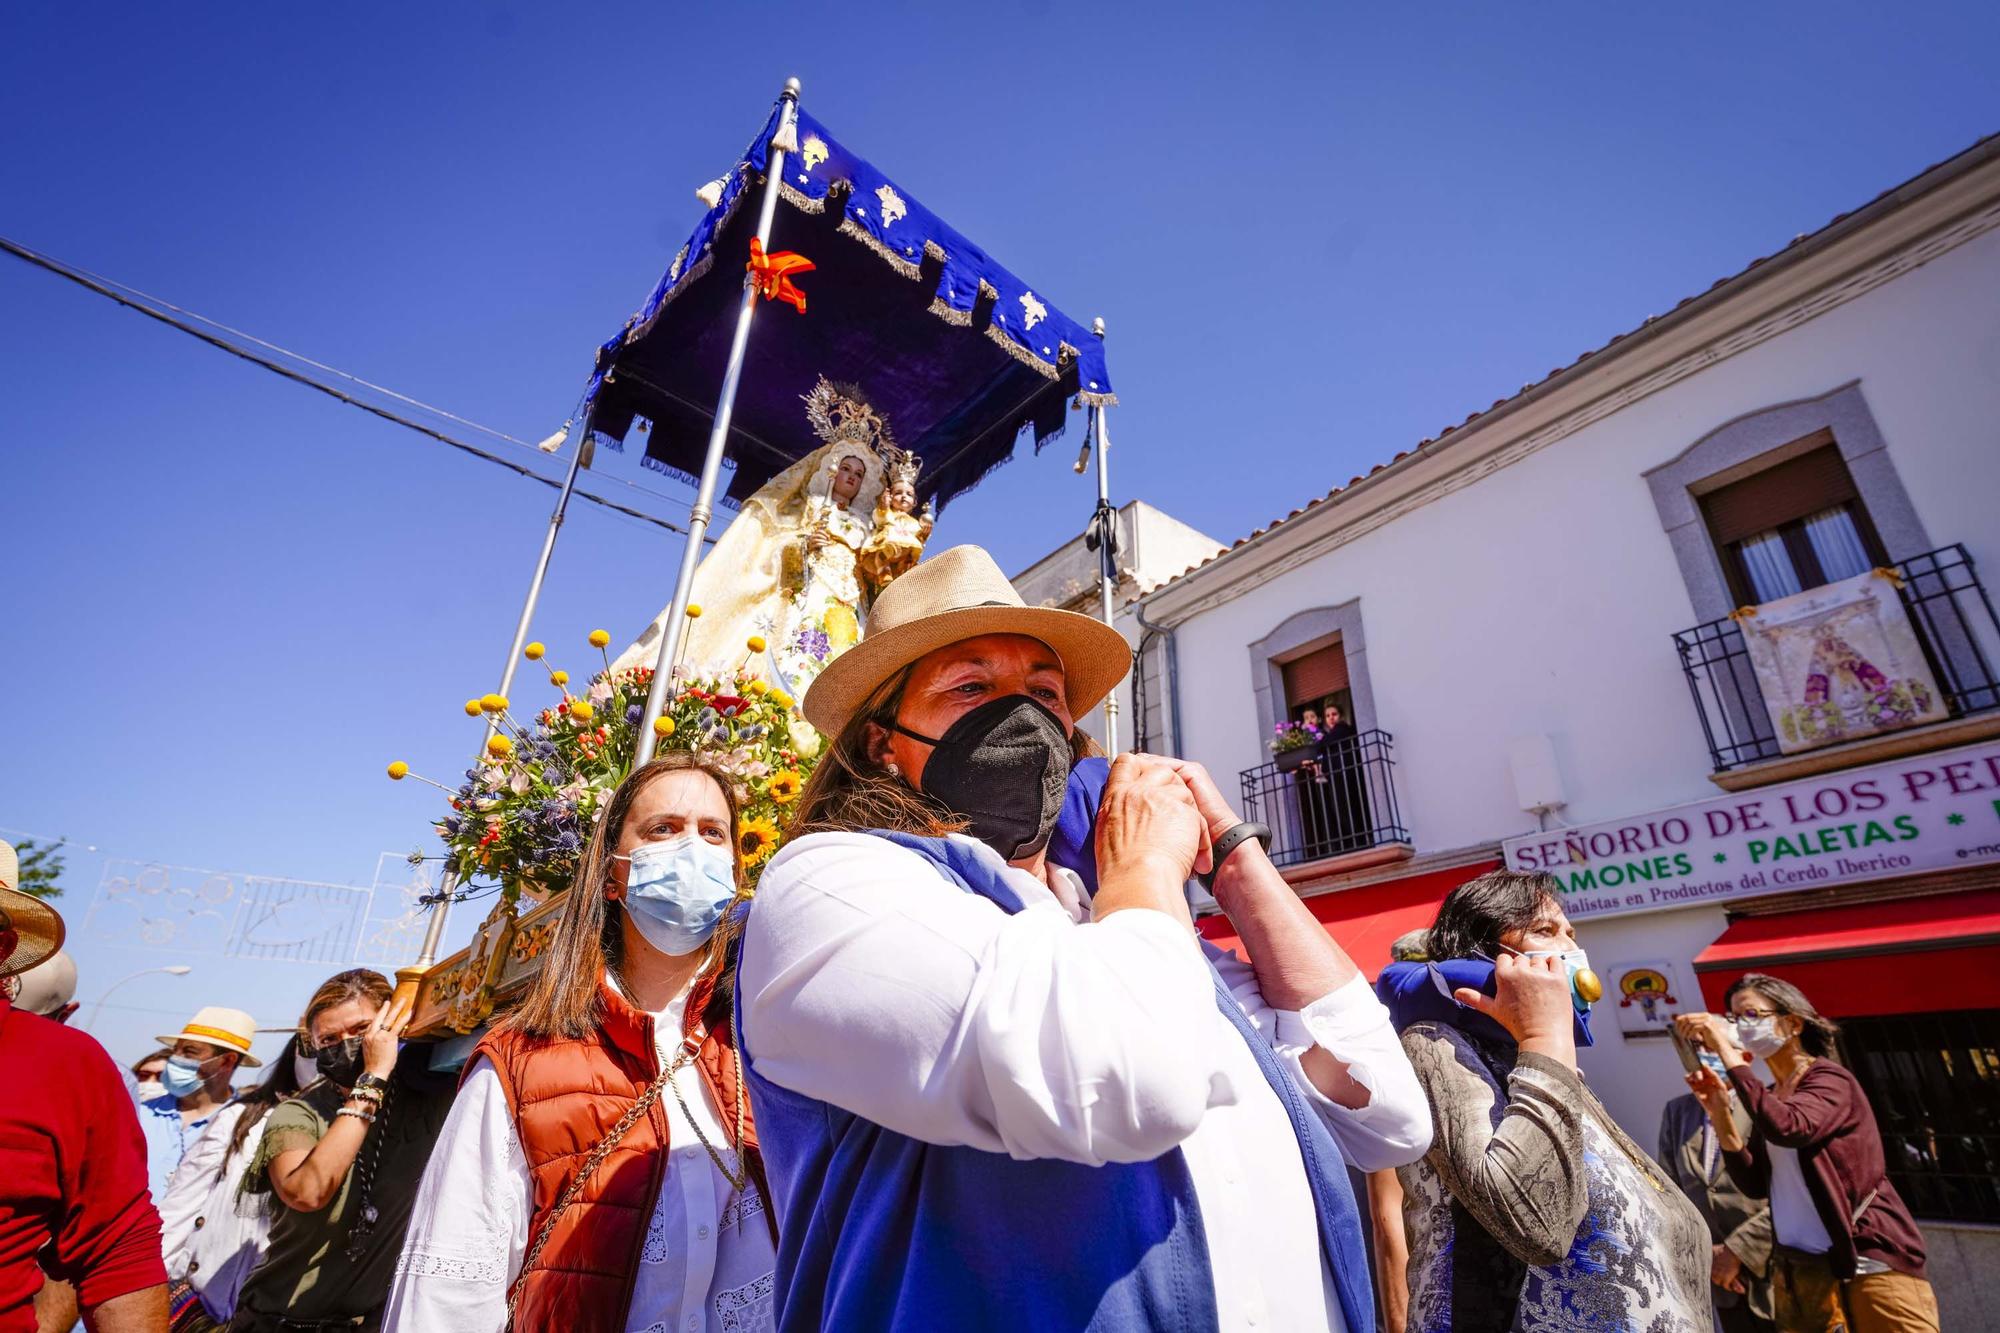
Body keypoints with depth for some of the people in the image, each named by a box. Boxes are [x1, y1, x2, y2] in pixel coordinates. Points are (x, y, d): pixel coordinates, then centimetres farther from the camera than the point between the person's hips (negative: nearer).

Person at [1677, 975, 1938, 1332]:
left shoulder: (1829, 1078, -9)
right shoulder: (1767, 1097, 9)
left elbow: (1789, 1129, -31)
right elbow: (1755, 1183, 1)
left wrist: (1726, 1052, -30)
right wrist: (1719, 1112, -12)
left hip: (1870, 1263, -6)